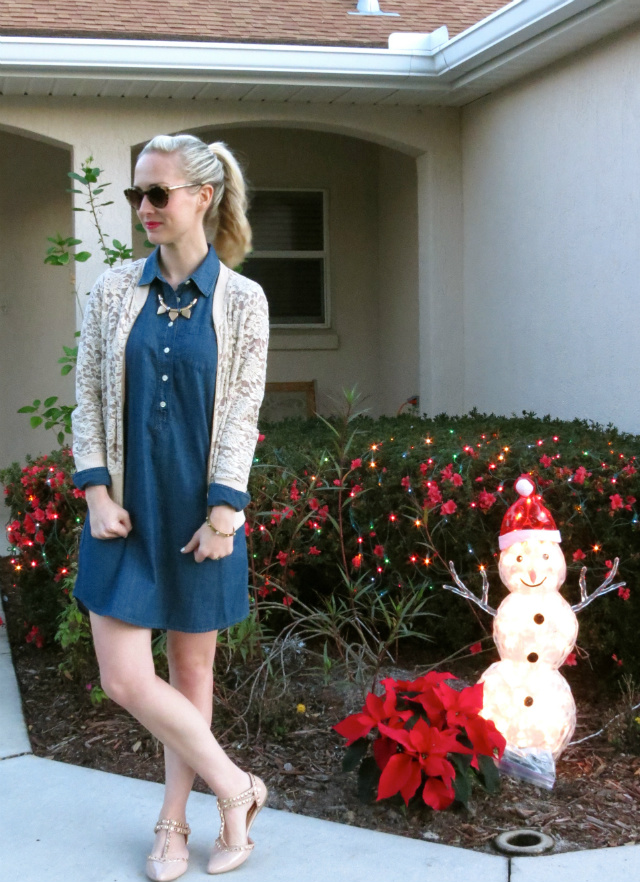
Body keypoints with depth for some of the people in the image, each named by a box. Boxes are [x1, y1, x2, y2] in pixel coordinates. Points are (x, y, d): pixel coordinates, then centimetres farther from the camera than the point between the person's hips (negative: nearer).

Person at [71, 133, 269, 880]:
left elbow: (242, 413, -5)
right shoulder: (114, 291, 2)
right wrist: (97, 492, -6)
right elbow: (88, 397, 3)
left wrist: (222, 512, -10)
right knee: (124, 678, -3)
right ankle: (233, 786, 17)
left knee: (192, 667, 9)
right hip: (127, 510, 2)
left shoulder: (240, 299, -3)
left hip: (200, 510, -2)